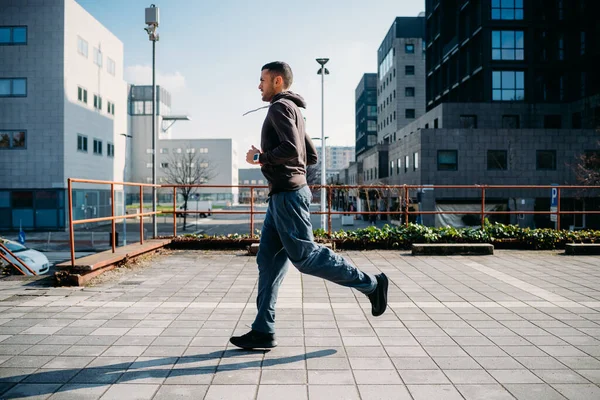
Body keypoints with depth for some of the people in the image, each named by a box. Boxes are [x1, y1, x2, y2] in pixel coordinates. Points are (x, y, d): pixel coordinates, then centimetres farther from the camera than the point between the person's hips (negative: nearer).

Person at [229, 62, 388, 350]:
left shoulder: (281, 107, -7)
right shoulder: (293, 111, 23)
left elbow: (291, 149, -23)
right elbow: (311, 157, 24)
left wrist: (261, 158, -9)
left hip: (287, 196, -10)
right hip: (281, 196, 10)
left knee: (305, 256, -7)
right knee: (269, 261, 6)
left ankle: (371, 284, 5)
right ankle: (263, 331, 8)